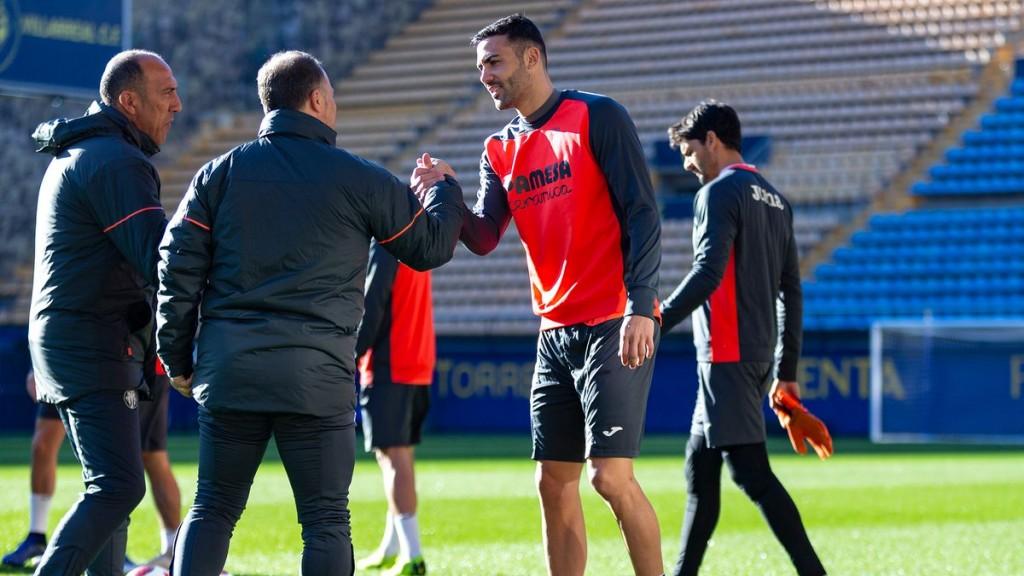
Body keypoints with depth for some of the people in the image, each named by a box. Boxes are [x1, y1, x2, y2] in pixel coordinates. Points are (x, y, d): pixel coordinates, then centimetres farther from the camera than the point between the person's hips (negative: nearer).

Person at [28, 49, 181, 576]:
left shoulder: (74, 155, 19)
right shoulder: (117, 162, -14)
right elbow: (158, 257, -22)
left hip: (64, 336, 11)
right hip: (93, 348, -11)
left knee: (110, 487, 13)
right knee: (118, 488, -16)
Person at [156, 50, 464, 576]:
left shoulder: (222, 172, 8)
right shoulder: (359, 180, 1)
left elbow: (178, 267, 3)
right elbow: (430, 246, 12)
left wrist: (178, 359, 12)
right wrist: (445, 190, 32)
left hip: (228, 372, 3)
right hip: (316, 378, -3)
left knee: (212, 510, 11)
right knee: (326, 523, 3)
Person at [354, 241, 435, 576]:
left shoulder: (382, 247, -12)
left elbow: (370, 309, -16)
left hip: (387, 368, -9)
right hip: (419, 366, 9)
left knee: (394, 456, -10)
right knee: (400, 455, 15)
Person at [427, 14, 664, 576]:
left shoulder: (597, 117, -4)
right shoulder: (501, 150, 15)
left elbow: (641, 214, -9)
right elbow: (483, 237, 4)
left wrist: (640, 307, -19)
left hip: (614, 328, -7)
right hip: (555, 333, 7)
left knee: (610, 475, -13)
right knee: (554, 483, 6)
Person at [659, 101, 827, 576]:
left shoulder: (719, 193, -8)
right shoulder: (775, 200, 18)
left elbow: (708, 273, -20)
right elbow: (791, 290, 20)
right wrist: (787, 369, 22)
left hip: (726, 354, -9)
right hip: (760, 354, 9)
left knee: (751, 471, -12)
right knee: (699, 466, 15)